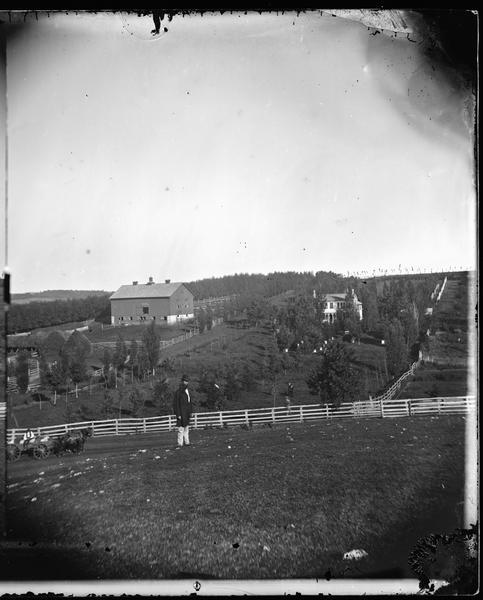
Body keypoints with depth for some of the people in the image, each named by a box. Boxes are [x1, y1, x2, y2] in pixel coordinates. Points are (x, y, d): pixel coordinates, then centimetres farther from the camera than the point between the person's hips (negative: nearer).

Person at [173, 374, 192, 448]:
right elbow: (176, 404, -13)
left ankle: (186, 442, 20)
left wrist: (190, 412, 16)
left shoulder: (187, 391, 13)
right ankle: (180, 443, -1)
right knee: (181, 428, -6)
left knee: (187, 428, 12)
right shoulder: (178, 392, -12)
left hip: (187, 412, 8)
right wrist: (178, 414, -17)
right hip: (181, 412, -8)